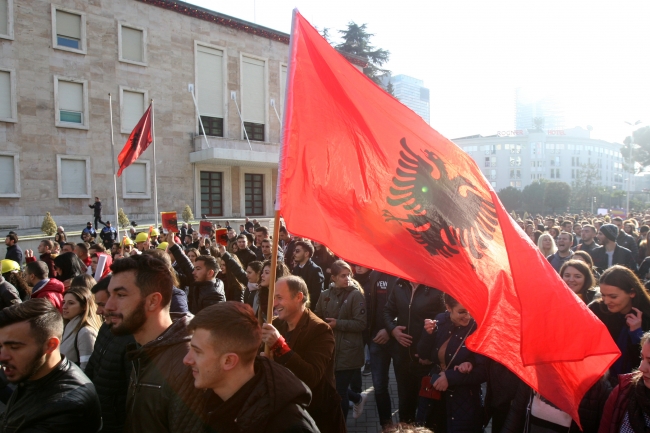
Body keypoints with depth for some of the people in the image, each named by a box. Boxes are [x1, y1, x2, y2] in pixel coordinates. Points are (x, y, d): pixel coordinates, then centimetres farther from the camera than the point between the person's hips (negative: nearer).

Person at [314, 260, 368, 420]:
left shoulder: (356, 295, -9)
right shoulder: (326, 295, 6)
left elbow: (361, 324, -13)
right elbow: (317, 318, 12)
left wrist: (338, 324, -17)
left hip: (347, 351, -6)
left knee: (340, 392, 2)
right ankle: (358, 398, 44)